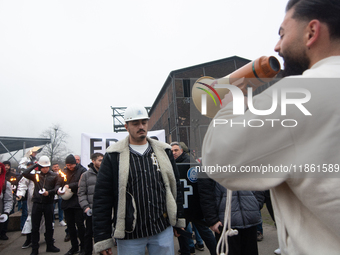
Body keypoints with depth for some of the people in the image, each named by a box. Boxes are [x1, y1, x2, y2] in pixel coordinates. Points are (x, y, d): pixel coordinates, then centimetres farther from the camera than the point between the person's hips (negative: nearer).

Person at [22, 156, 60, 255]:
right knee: (35, 227, 6)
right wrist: (34, 165, -6)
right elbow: (24, 173, -10)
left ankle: (50, 246, 24)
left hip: (48, 203, -1)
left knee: (49, 226, 10)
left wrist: (49, 192, -20)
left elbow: (57, 187, -4)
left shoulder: (54, 176, 2)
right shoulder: (36, 176, 6)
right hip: (37, 203, 1)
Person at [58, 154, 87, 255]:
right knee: (70, 225, 12)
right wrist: (59, 190, -5)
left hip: (78, 202, -5)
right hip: (67, 202, 6)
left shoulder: (82, 170, -4)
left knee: (80, 224, 0)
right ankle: (74, 247, 26)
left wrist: (70, 186, -17)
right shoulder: (65, 171, 12)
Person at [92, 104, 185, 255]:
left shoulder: (164, 151, 5)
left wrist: (179, 220, 12)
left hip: (163, 230, 3)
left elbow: (175, 187, 12)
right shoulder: (114, 156, -4)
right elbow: (102, 198, -5)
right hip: (129, 235, -2)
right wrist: (102, 239, -6)